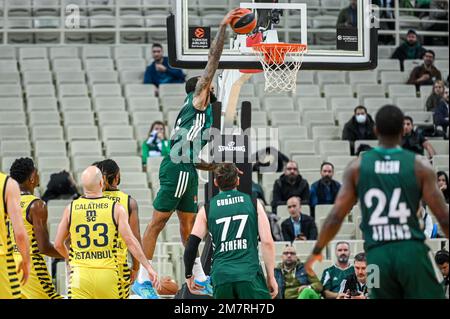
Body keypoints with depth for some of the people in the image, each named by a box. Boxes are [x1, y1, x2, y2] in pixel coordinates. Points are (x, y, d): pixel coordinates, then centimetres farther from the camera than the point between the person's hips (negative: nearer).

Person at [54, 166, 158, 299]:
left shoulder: (71, 208, 4)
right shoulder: (116, 209, -1)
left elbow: (58, 244, 10)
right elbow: (130, 241, -6)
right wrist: (148, 268, -1)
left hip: (80, 273, 0)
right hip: (108, 273, 0)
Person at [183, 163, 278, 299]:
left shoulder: (206, 210, 11)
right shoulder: (253, 204, 8)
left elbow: (191, 247, 8)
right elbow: (267, 242, 2)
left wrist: (189, 275, 22)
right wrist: (271, 277, 8)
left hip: (220, 276, 2)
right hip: (250, 274, -2)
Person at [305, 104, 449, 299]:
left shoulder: (358, 167, 4)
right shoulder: (419, 166, 0)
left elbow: (335, 217, 4)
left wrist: (317, 251, 18)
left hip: (377, 255, 2)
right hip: (411, 252, -2)